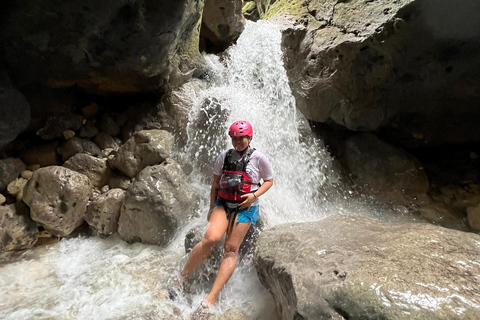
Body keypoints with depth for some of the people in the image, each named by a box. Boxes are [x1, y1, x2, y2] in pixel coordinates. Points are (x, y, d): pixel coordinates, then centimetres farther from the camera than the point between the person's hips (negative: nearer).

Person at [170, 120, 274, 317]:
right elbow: (215, 183, 11)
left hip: (245, 207, -1)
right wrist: (211, 208, 10)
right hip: (223, 202, 2)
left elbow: (269, 181, 6)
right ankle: (181, 279, -5)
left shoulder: (258, 158, -3)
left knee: (231, 249, -7)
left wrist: (254, 195, -11)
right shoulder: (224, 156, 5)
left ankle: (212, 298, -3)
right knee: (211, 238, -21)